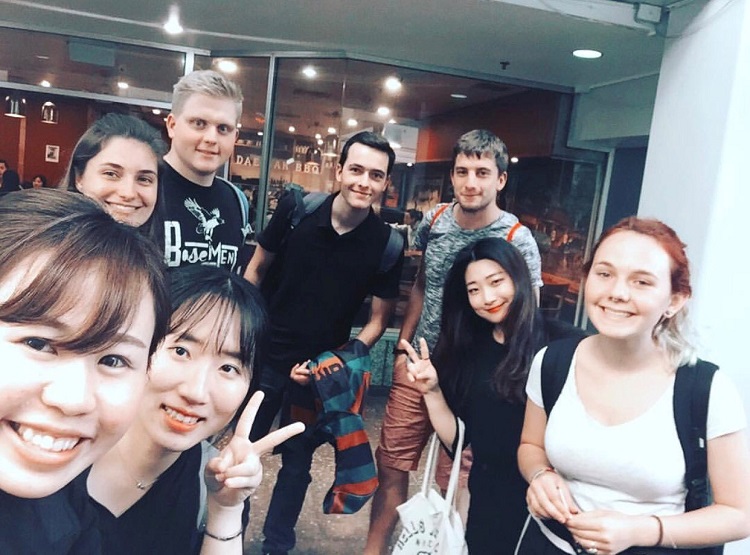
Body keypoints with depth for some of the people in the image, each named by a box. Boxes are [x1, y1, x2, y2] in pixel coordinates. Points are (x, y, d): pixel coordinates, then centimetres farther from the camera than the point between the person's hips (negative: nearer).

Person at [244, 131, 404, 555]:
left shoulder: (387, 245, -12)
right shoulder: (296, 209, -12)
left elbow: (379, 318, -4)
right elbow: (256, 269, 1)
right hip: (264, 354, 1)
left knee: (297, 460, 15)